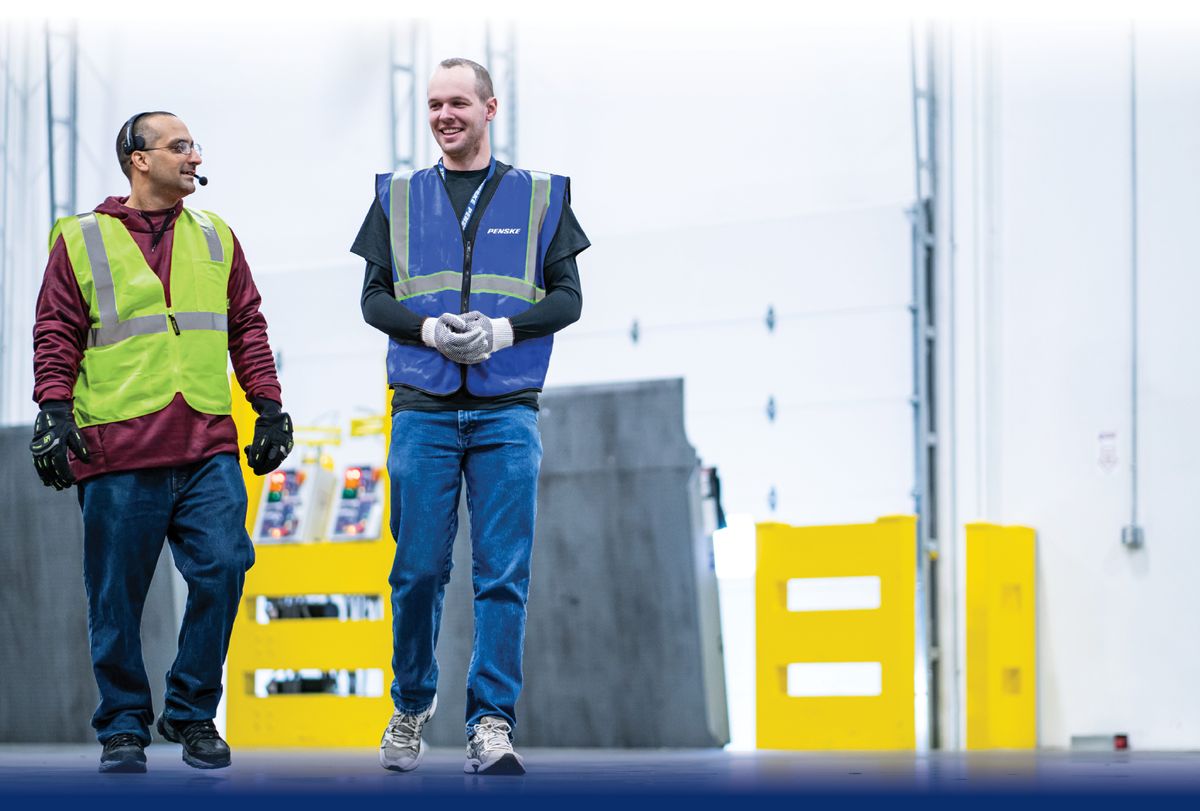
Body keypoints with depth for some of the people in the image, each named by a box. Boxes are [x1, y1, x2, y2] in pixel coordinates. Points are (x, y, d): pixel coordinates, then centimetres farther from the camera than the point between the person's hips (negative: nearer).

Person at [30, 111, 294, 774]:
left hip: (208, 447, 3)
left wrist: (269, 406, 11)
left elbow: (247, 327, 18)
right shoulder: (81, 241, 7)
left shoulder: (215, 239, 17)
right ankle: (123, 727, 14)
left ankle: (192, 714, 6)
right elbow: (56, 335, 4)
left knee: (221, 568, -9)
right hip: (116, 449, -2)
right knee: (118, 596, 1)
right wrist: (54, 411, -8)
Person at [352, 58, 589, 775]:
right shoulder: (398, 197, 13)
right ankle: (412, 705, 19)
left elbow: (568, 297, 7)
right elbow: (374, 297, 10)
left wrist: (503, 329, -10)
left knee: (504, 574, -6)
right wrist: (429, 328, -9)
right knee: (419, 570, 2)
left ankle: (492, 723, -4)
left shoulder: (541, 197, 9)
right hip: (423, 411, 1)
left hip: (507, 414, -1)